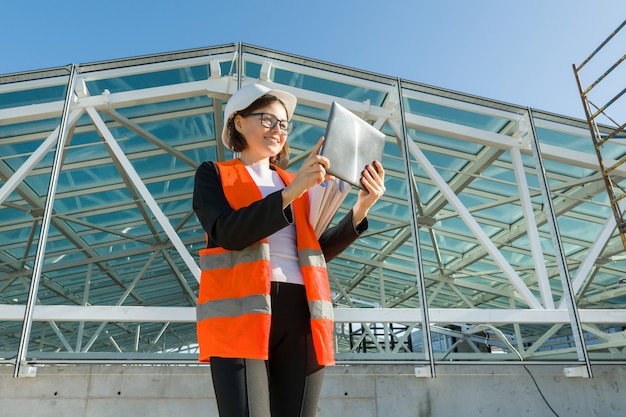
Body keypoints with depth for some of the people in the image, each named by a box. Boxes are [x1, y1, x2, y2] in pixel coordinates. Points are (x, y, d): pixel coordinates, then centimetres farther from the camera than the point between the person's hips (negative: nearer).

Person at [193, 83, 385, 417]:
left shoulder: (296, 183, 25)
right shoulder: (213, 175, 12)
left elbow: (319, 249, 15)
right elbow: (226, 233, -8)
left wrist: (360, 209, 0)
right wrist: (290, 193, -18)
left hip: (300, 315, 4)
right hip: (241, 313, -4)